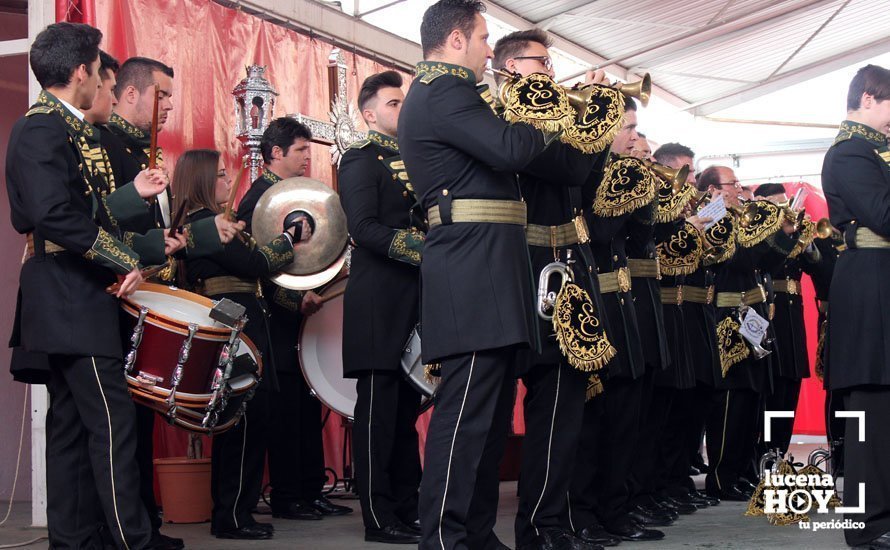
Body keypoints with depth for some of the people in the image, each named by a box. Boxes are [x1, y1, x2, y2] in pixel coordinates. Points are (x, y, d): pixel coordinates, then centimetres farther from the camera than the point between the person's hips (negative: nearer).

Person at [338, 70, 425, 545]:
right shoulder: (361, 159, -3)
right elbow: (364, 228, -15)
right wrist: (423, 250, -21)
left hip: (415, 299, 8)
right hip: (380, 299, -8)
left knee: (406, 407, 10)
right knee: (378, 408, -6)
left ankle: (408, 509, 14)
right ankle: (380, 518, -3)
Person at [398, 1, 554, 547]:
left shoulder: (438, 94, 24)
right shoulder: (444, 91, -10)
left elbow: (495, 157, 28)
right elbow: (508, 149, -23)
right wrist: (540, 129, -3)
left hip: (485, 276, 11)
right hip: (474, 270, -11)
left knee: (491, 413, 12)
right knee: (466, 411, -11)